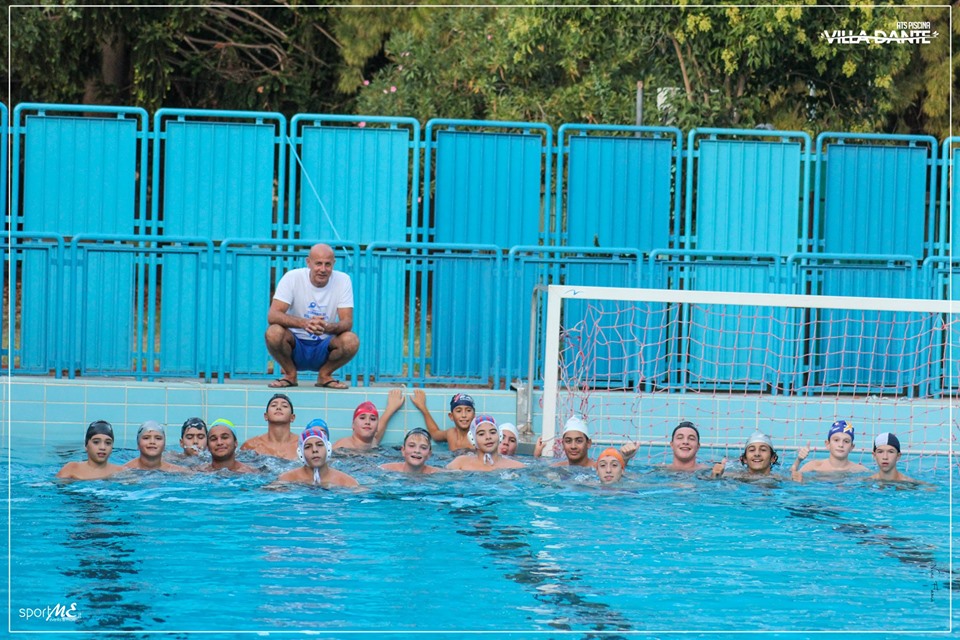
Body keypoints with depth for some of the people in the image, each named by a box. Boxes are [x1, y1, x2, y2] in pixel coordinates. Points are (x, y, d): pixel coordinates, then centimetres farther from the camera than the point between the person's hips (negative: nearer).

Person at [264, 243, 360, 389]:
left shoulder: (343, 280, -7)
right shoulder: (292, 278, -11)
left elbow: (347, 322, -13)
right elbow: (272, 315, -20)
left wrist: (328, 327, -38)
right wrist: (304, 323, -39)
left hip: (325, 350, 1)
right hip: (295, 346, -1)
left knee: (351, 341, -29)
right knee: (274, 333, -32)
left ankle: (324, 375, 0)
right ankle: (290, 374, -3)